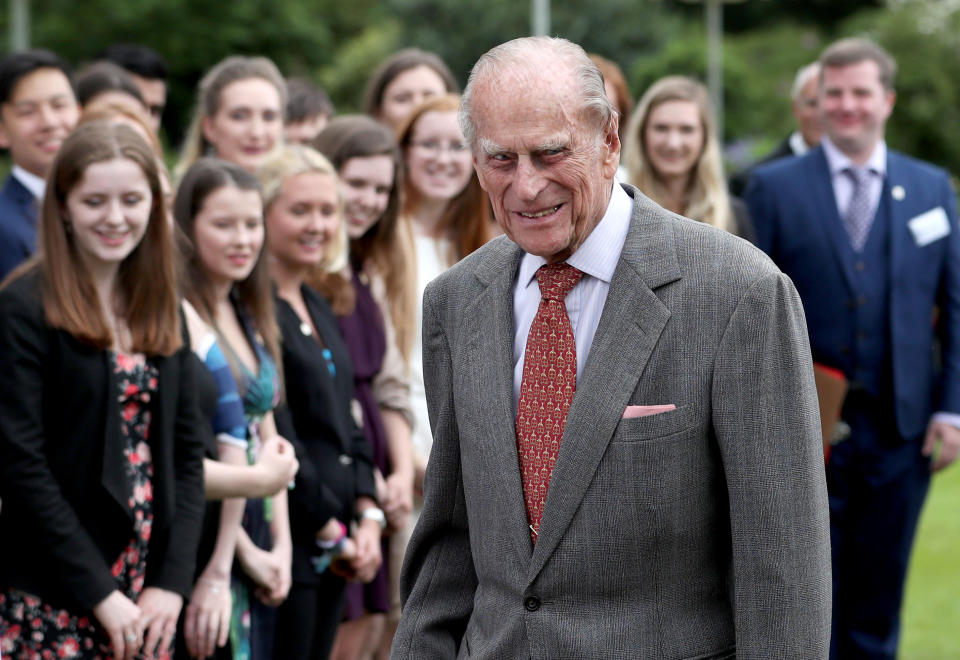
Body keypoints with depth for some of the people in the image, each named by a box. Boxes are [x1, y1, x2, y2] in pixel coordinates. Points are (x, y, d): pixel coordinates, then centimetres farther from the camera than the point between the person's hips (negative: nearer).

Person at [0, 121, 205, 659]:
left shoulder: (163, 312, 12)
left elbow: (186, 455, 10)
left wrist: (171, 583, -2)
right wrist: (100, 594, -13)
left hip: (146, 600, 5)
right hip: (50, 602, -5)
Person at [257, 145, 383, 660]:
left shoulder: (317, 309, 17)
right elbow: (275, 436, -17)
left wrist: (367, 515, 4)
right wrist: (328, 528, -12)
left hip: (333, 544, 9)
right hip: (287, 538, -9)